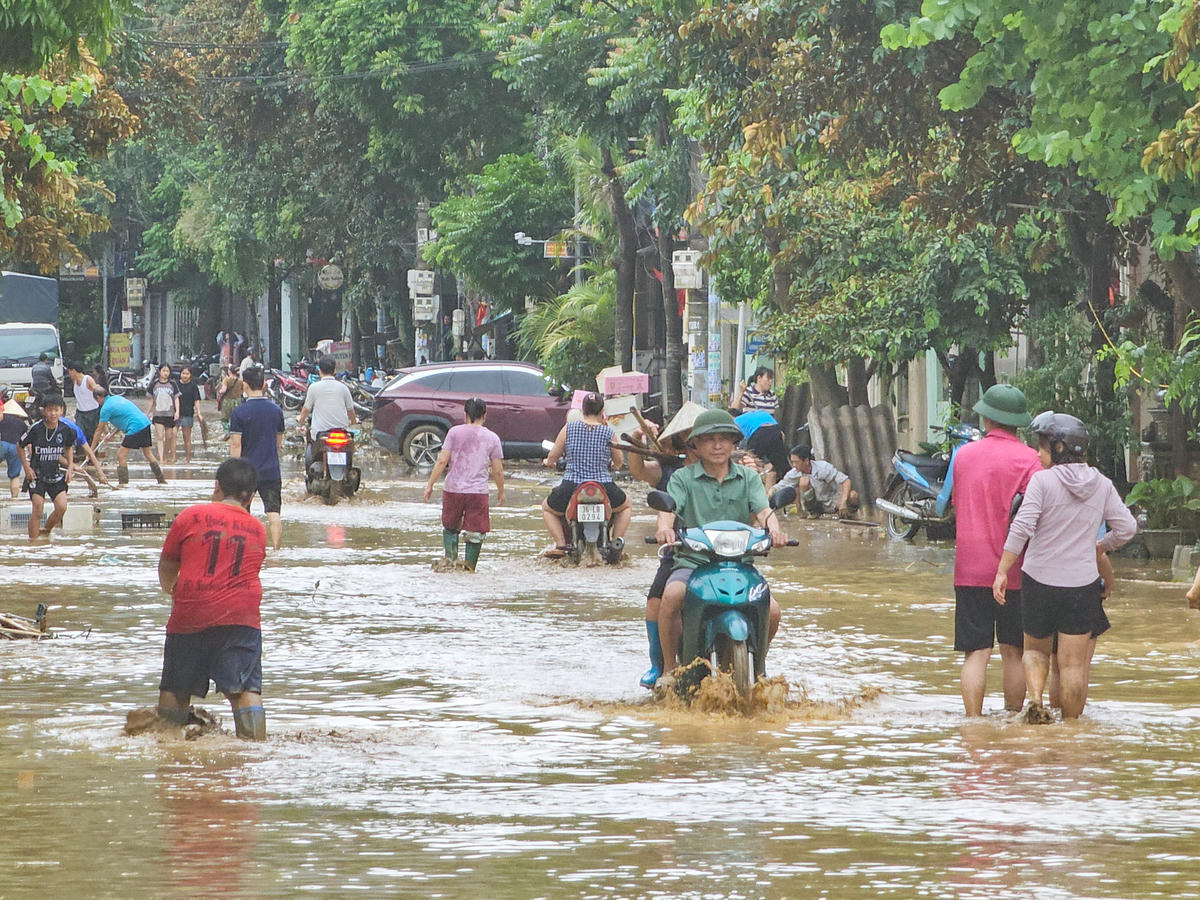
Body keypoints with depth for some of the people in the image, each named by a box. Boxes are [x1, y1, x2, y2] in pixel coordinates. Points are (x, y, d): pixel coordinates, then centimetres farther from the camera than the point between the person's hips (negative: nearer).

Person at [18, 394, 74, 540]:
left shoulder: (65, 430, -7)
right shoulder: (36, 429, -16)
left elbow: (69, 447, 14)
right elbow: (21, 446, 0)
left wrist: (69, 468, 6)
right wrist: (26, 468, -4)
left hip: (56, 475, 3)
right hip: (37, 475, -3)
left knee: (61, 507, -10)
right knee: (38, 509, -10)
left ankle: (46, 530, 17)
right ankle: (32, 540, 0)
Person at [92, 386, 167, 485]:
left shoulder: (106, 408, -6)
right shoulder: (117, 398, 18)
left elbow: (99, 430, -2)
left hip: (135, 428, -9)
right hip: (145, 423, 9)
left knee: (121, 455, -4)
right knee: (148, 453, 20)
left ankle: (123, 482, -8)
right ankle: (161, 480, 25)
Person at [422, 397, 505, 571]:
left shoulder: (455, 432, -1)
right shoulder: (492, 438, 1)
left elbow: (442, 461, -5)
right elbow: (498, 471, 4)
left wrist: (430, 485, 0)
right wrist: (501, 491, 19)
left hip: (453, 489, 1)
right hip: (478, 491, -1)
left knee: (450, 527, 19)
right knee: (475, 531, 8)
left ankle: (451, 557, 4)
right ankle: (469, 566, 6)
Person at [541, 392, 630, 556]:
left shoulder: (568, 428, 0)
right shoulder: (608, 432, -1)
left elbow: (552, 457, 6)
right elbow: (619, 461, 9)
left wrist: (548, 462, 31)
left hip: (571, 488, 0)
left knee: (547, 508, 30)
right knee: (625, 506, 33)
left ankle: (560, 543, 11)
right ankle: (617, 540, 13)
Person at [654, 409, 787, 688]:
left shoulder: (748, 478, 14)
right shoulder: (683, 479, 8)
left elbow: (763, 510, -1)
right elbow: (669, 509, -8)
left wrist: (773, 529, -25)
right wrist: (665, 528, -33)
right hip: (692, 563, -2)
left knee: (772, 611, -21)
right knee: (671, 596, -34)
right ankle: (670, 668, -15)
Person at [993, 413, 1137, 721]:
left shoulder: (1042, 480, -10)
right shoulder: (1101, 485, 2)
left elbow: (1021, 528, -17)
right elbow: (1127, 527, 3)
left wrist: (1002, 571, -14)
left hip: (1040, 580, -2)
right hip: (1083, 584, 2)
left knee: (1035, 649, 16)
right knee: (1073, 662, 5)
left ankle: (1035, 698, -9)